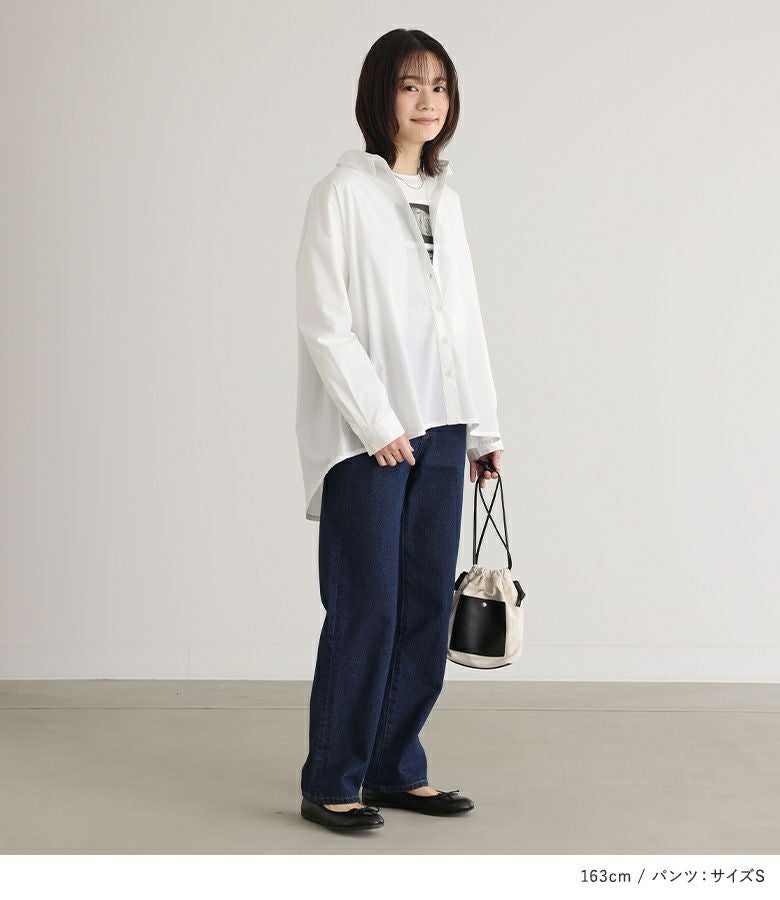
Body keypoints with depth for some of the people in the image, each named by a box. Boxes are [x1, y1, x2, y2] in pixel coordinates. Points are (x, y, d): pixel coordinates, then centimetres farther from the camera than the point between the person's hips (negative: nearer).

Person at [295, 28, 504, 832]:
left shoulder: (442, 199, 14)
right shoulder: (344, 192, -6)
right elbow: (323, 323, -11)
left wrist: (483, 429, 13)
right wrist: (377, 423, -14)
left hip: (437, 431, 7)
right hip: (366, 435, -6)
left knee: (427, 608, 8)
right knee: (366, 612, -5)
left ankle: (395, 769, 19)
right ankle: (330, 784, 7)